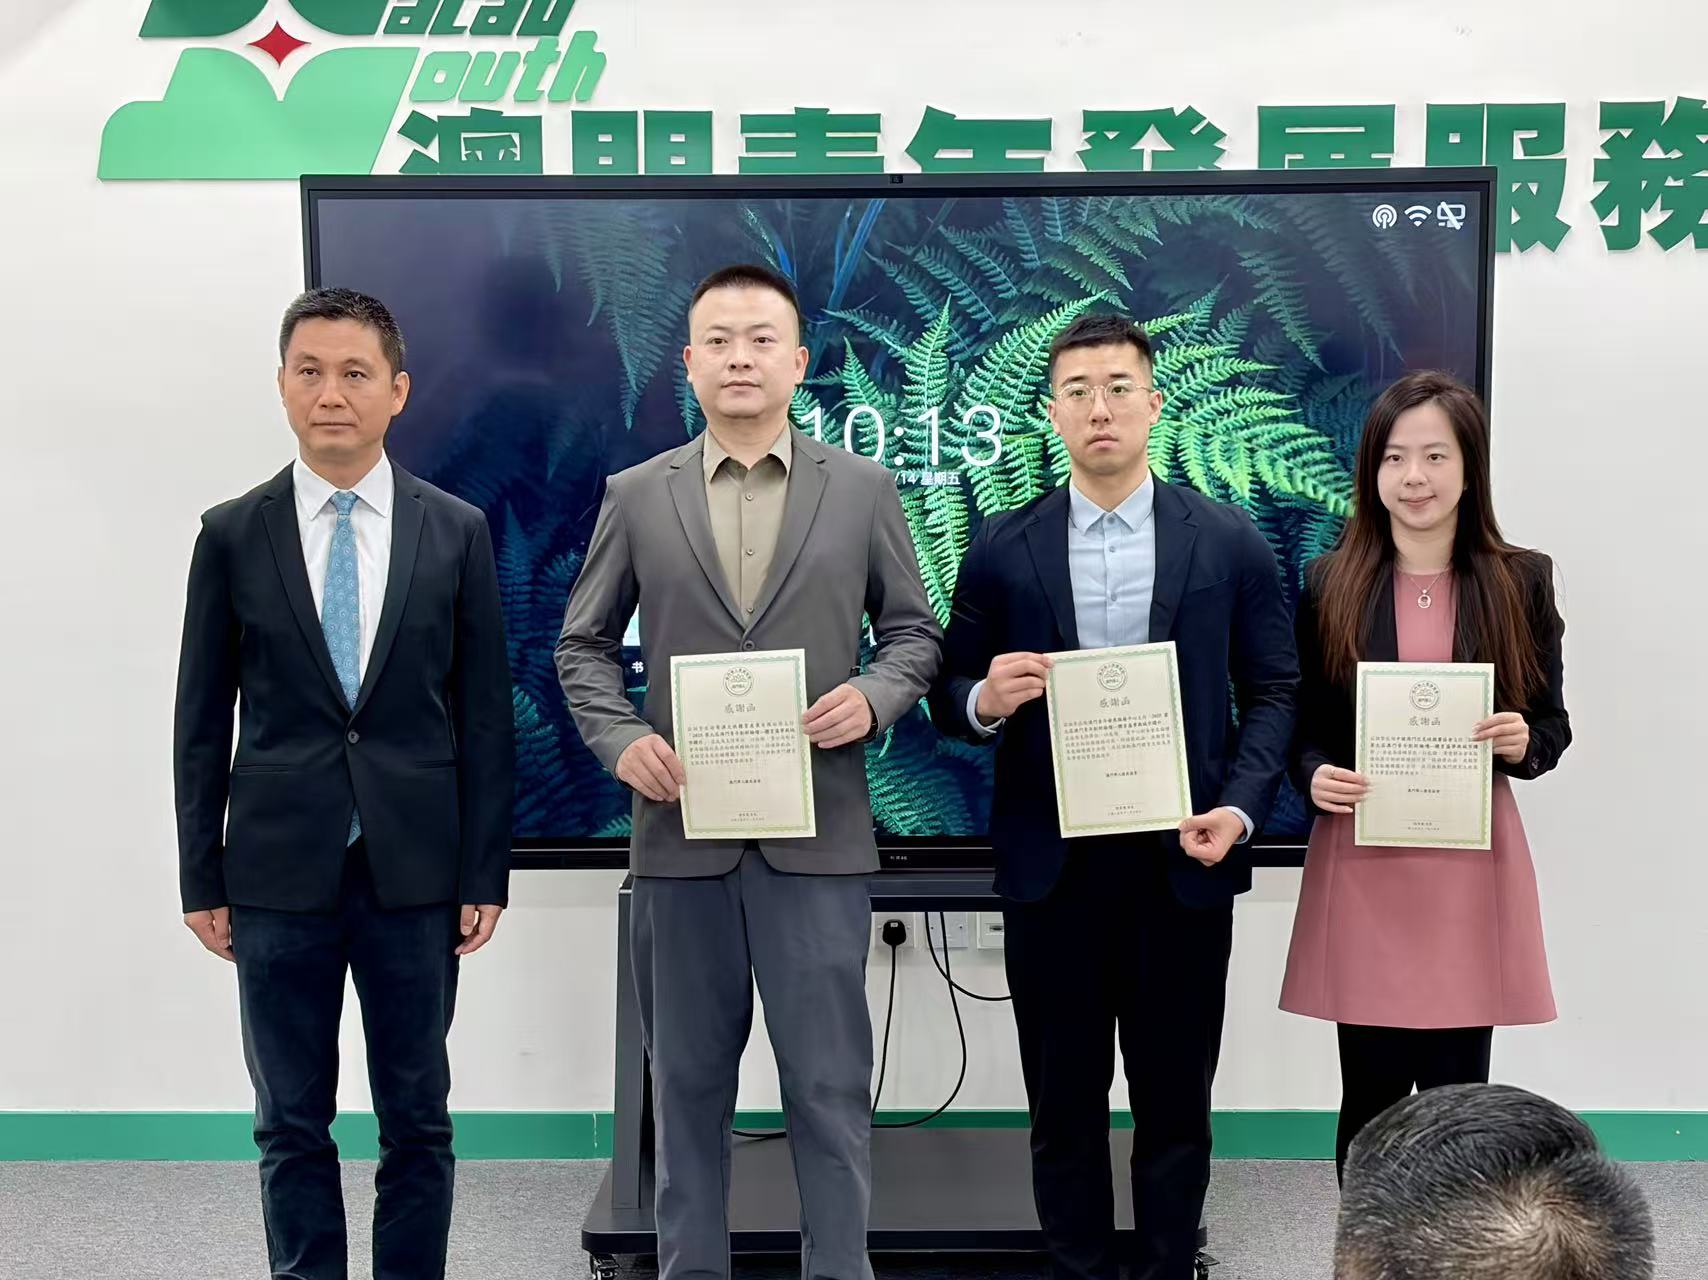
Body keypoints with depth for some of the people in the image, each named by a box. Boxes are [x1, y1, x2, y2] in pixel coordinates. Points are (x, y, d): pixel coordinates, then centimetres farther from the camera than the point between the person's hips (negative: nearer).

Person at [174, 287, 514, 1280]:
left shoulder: (458, 532, 1)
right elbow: (203, 719, 5)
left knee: (418, 1120, 10)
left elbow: (485, 714, 1)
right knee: (292, 1126, 10)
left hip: (415, 870, 0)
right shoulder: (233, 534, 2)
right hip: (278, 873, 1)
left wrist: (485, 872, -1)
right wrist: (201, 876, 3)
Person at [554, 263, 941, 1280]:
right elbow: (585, 646, 10)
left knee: (830, 1082, 3)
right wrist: (621, 740, -8)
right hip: (682, 827, 1)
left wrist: (873, 697, -11)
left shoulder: (863, 489, 4)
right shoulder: (637, 495, 6)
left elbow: (916, 630, 9)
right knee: (689, 1079, 13)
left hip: (819, 832, -1)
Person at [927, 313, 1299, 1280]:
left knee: (1175, 1102, 12)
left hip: (1182, 863, 0)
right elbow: (951, 699, 5)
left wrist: (1240, 809, -12)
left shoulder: (1231, 543, 1)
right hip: (1050, 867, 1)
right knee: (1065, 1105, 12)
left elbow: (1274, 692, 2)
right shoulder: (1001, 550, 2)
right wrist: (986, 700, -18)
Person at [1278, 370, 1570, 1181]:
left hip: (1470, 869, 0)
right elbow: (1300, 728, 6)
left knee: (1458, 1100, 6)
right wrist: (1314, 777, -15)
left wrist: (1522, 744, -14)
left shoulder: (1520, 581, 2)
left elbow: (1552, 725, 8)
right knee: (1369, 1099, 8)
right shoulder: (1329, 582, 1)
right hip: (1361, 869, 0)